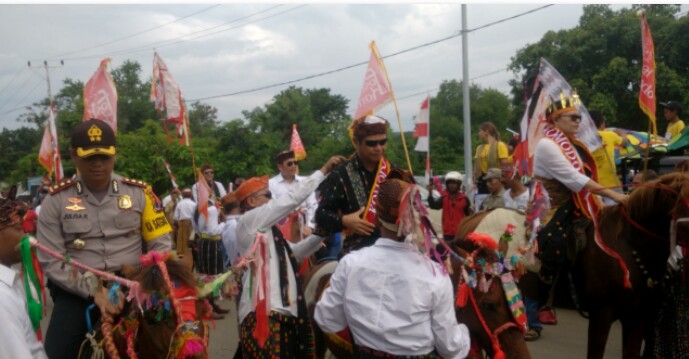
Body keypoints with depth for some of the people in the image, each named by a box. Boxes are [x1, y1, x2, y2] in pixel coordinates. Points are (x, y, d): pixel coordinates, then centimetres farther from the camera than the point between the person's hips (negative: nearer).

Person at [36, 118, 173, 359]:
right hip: (78, 291, 0)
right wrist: (93, 290, -14)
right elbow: (50, 261, -1)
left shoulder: (139, 192, 6)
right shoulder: (56, 201, 3)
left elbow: (161, 244, 9)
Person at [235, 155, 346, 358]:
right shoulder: (249, 220, -4)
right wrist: (324, 171, -2)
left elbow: (296, 252, 26)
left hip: (281, 313, 9)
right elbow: (291, 199, -8)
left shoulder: (267, 230, 20)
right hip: (262, 315, -9)